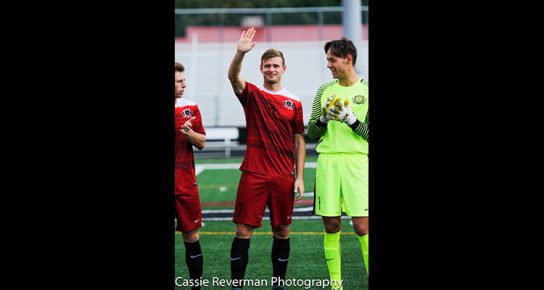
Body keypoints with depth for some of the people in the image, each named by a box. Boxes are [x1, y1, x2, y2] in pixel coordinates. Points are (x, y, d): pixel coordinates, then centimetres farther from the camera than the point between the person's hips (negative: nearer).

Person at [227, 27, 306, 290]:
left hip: (284, 177, 2)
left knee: (282, 231, 7)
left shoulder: (294, 103, 8)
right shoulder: (252, 94, 4)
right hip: (253, 174, -2)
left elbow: (299, 142, 10)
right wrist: (240, 53, -35)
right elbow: (233, 77, -17)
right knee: (243, 231, -4)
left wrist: (299, 177, 3)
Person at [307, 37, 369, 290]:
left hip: (357, 162, -3)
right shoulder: (325, 91, 12)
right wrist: (323, 119, -6)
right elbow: (312, 134, 12)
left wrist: (350, 119, -15)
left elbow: (369, 133, -2)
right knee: (331, 225, 4)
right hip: (327, 162, 4)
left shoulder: (366, 90, 2)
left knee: (362, 226, -10)